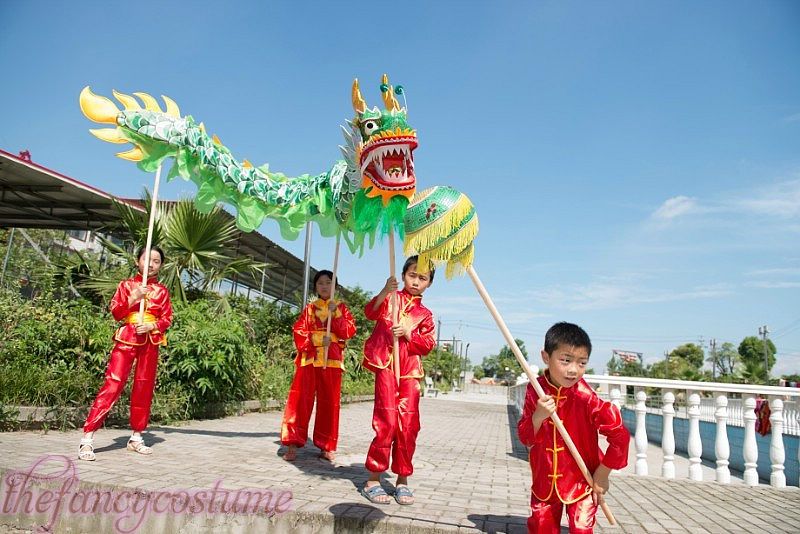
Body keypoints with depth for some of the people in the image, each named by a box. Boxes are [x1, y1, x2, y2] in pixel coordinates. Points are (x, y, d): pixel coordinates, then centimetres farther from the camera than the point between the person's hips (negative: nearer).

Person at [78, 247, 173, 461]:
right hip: (126, 339, -3)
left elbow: (167, 318, 6)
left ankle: (136, 437, 20)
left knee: (144, 388, 7)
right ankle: (87, 439, -7)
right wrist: (133, 297, -15)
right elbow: (115, 312, -1)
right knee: (112, 385, -11)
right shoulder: (126, 285, 6)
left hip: (150, 342, 3)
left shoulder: (162, 291, 11)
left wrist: (152, 326, -12)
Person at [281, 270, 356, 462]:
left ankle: (327, 446, 12)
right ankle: (293, 444, -1)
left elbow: (349, 331, 0)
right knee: (301, 400, -6)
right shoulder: (309, 309, 13)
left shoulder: (341, 308, 12)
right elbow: (299, 332, 2)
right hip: (309, 358, 0)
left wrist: (335, 314, -10)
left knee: (329, 403, 3)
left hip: (332, 360, 0)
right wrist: (318, 340, -12)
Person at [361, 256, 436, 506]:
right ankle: (373, 480, 5)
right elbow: (371, 312, -13)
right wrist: (385, 292, -30)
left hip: (410, 372, 4)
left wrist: (408, 333, -10)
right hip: (386, 366, -4)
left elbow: (429, 343, 6)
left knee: (409, 426, 5)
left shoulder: (425, 314, 16)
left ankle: (402, 480, 20)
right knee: (387, 422, -8)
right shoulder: (391, 298, 6)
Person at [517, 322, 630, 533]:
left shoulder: (586, 398, -21)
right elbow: (525, 438, -6)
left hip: (582, 482, -3)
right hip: (544, 481, 3)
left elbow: (620, 435, -17)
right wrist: (538, 416, -27)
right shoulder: (536, 391, -9)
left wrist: (602, 474, -11)